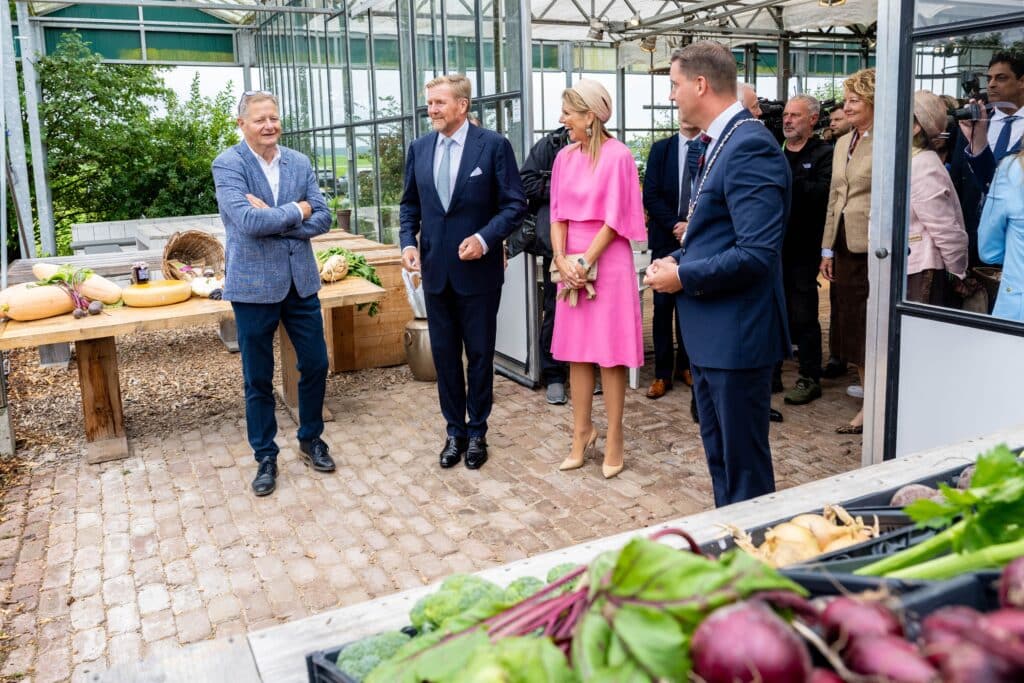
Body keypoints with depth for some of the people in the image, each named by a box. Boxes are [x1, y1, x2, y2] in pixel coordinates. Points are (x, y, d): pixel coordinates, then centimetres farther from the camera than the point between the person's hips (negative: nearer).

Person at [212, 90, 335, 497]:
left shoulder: (300, 163, 5)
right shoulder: (227, 165, -8)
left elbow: (323, 219, -4)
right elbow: (247, 220, -22)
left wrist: (272, 219, -15)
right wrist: (296, 211, -12)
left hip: (301, 280, 4)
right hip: (255, 285, -4)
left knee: (315, 364, 11)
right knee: (258, 379, 7)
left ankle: (310, 440, 32)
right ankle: (265, 456, 23)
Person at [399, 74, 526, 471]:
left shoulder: (493, 145, -8)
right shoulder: (419, 148, 6)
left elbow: (514, 204, -8)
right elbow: (410, 203, 13)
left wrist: (485, 239, -21)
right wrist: (408, 241, -4)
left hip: (478, 270, -4)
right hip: (435, 269, 4)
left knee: (479, 354, 8)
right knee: (444, 355, 11)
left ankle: (477, 431, 24)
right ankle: (454, 430, 26)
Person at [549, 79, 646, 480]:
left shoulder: (618, 156, -10)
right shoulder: (565, 157, 8)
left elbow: (614, 218, -12)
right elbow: (558, 214, 7)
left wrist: (585, 262, -13)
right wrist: (562, 260, -6)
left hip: (608, 262, -6)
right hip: (572, 263, 6)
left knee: (610, 351, 1)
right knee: (577, 349, 9)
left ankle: (614, 439, 11)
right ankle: (582, 433, 20)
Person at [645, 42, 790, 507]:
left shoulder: (750, 146, -19)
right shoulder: (720, 144, 12)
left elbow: (757, 253, -25)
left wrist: (682, 276, -16)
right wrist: (677, 259, 4)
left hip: (737, 334, -10)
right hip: (710, 332, 10)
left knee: (743, 465, 4)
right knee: (719, 456, 20)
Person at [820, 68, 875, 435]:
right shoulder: (843, 143, 14)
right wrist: (828, 249, 16)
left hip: (874, 249, -8)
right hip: (845, 247, 8)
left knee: (871, 332, 0)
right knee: (852, 330, 13)